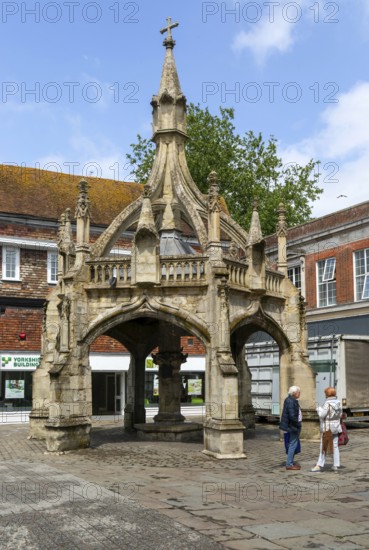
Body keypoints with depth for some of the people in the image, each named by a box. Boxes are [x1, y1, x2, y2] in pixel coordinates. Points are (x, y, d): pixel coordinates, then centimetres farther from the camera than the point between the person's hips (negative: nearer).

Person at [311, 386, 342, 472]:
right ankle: (336, 465, 13)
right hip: (336, 427, 7)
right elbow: (340, 414, 9)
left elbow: (322, 415, -17)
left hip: (327, 427, -7)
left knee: (323, 447, -1)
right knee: (335, 446, 11)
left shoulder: (327, 403, -18)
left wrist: (319, 409, 1)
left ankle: (319, 465, 1)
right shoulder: (338, 403, 3)